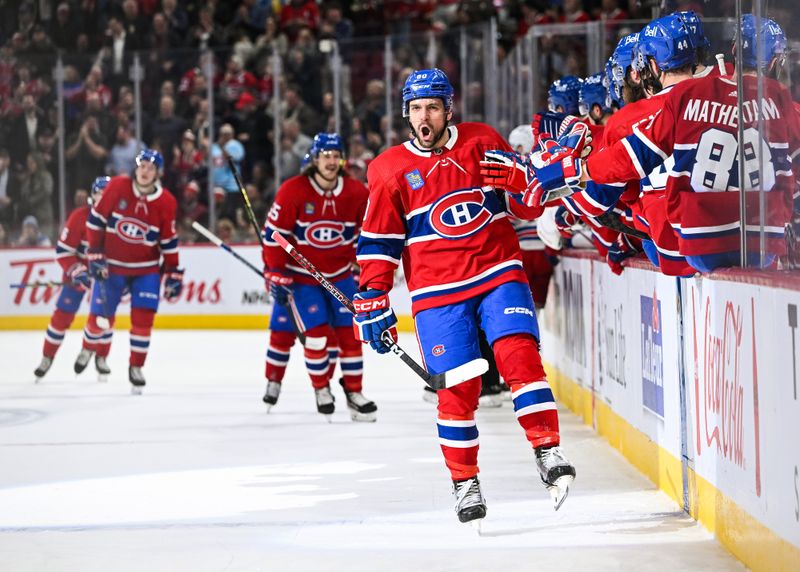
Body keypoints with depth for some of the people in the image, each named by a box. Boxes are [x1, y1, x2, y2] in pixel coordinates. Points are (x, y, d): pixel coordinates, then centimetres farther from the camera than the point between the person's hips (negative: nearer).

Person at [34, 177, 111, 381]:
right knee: (62, 315, -2)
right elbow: (63, 251, -18)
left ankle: (101, 358, 10)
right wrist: (77, 272, -28)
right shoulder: (79, 217, -20)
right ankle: (47, 357, 10)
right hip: (77, 269, -1)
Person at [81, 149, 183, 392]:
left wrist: (172, 274, -2)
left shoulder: (166, 203, -9)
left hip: (147, 269, 0)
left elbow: (168, 242, -1)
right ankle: (89, 348, 35)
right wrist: (95, 254, -8)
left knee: (143, 318, -7)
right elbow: (96, 219, -5)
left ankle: (136, 367, 9)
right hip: (112, 265, 0)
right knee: (100, 316, 3)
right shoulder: (117, 187, -12)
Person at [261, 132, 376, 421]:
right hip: (300, 275, -3)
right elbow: (273, 235, -12)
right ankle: (321, 389, 10)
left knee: (349, 331, -2)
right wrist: (277, 276, -12)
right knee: (316, 332, -10)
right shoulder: (292, 191, -17)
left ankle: (353, 392, 7)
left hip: (340, 275, 3)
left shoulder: (357, 194, -7)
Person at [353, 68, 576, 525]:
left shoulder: (483, 143, 4)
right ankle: (465, 484, 8)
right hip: (438, 291, 0)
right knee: (456, 387, -4)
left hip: (499, 273, 0)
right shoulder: (391, 170, 2)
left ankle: (549, 454, -13)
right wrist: (372, 299, 1)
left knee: (519, 355, -18)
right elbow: (379, 242, 6)